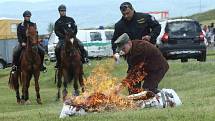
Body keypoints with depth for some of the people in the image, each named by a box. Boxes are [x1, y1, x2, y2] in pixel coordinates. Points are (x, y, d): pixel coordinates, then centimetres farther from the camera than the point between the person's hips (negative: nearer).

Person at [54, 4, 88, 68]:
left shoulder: (70, 19, 11)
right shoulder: (57, 22, 9)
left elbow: (75, 28, 8)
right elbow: (56, 32, 1)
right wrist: (63, 36, -13)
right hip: (62, 38, 0)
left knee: (81, 45, -24)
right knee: (57, 48, -25)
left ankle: (84, 58, -7)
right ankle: (58, 62, -8)